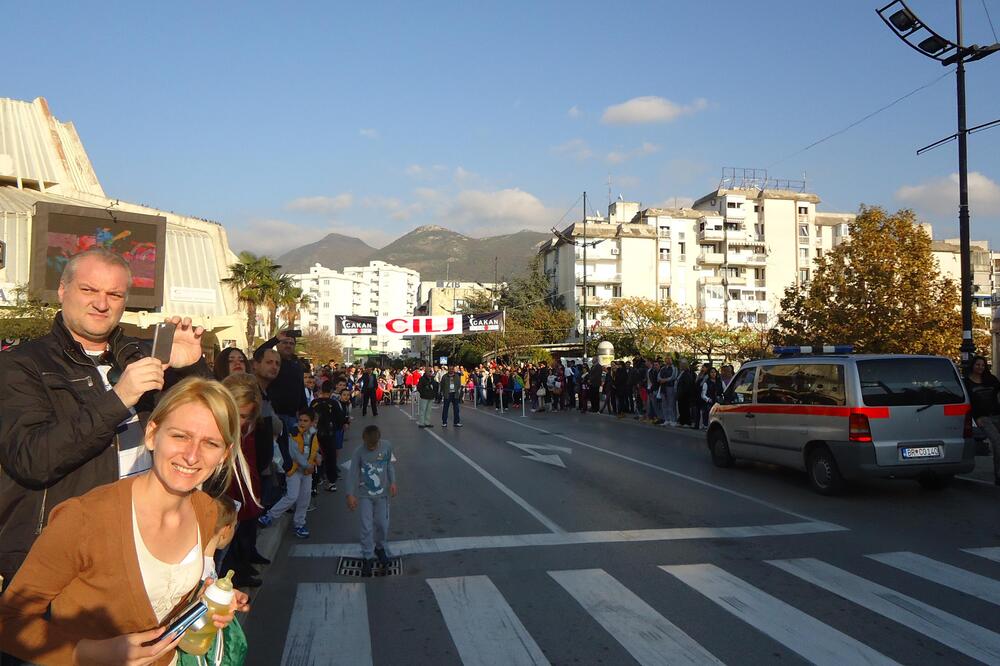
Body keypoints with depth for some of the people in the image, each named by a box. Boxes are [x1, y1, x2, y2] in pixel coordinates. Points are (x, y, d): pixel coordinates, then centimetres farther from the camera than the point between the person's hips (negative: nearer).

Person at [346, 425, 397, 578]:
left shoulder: (387, 447, -11)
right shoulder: (358, 452, -17)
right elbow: (353, 473, -11)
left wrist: (392, 482, -3)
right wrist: (350, 495, -13)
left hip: (382, 493, 2)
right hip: (364, 495, -2)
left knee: (382, 524, 10)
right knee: (366, 527, -1)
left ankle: (380, 547, 37)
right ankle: (367, 557, 14)